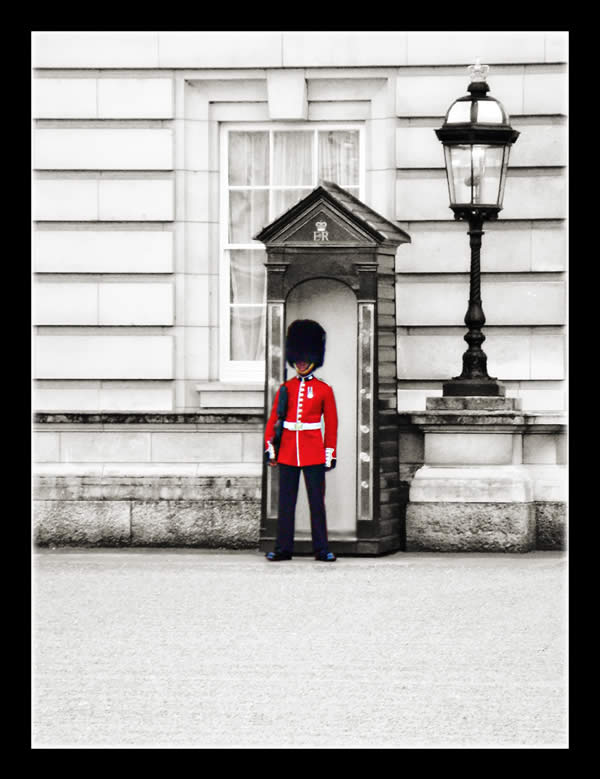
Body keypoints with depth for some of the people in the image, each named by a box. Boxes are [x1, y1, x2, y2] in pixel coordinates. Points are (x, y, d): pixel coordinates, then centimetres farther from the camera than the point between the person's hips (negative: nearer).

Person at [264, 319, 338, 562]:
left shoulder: (324, 390, 3)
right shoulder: (285, 388, 8)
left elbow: (331, 424, 4)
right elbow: (272, 420, 9)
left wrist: (330, 455, 0)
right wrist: (269, 448, 1)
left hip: (314, 454, -2)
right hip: (287, 452, 2)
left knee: (317, 501, 0)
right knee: (286, 501, 3)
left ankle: (321, 549, 5)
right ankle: (283, 548, 7)